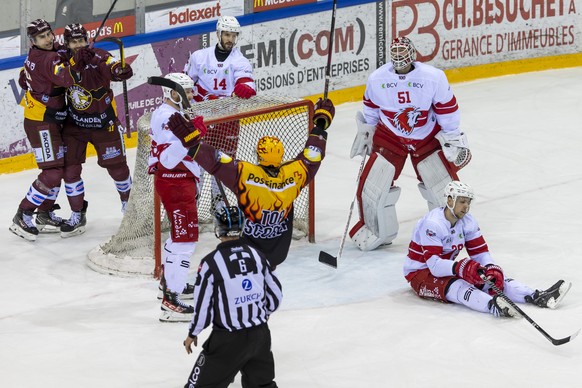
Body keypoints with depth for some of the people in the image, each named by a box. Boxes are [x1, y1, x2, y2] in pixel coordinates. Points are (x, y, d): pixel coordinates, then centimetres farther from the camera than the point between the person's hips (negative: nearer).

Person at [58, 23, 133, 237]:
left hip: (103, 122, -3)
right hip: (74, 123, 3)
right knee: (70, 167, -2)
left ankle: (127, 200, 35)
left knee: (116, 165, 8)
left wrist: (95, 59, -48)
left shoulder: (98, 57, -21)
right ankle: (78, 215, 10)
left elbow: (125, 73, -37)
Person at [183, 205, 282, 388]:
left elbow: (203, 305, -10)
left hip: (228, 339, -5)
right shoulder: (257, 255, 1)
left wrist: (192, 333, 7)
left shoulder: (211, 262, -15)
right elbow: (275, 293, 9)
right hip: (260, 335, 5)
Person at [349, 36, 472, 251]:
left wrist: (453, 140, -6)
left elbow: (447, 110, -10)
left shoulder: (434, 77, -20)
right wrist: (364, 133, 13)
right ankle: (375, 230, 16)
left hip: (428, 138, -1)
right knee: (373, 185, -8)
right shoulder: (377, 79, -14)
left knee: (444, 183, -4)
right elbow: (370, 110, 6)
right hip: (389, 138, 1)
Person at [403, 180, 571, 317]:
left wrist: (492, 269, -21)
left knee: (494, 276, -11)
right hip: (420, 273, -8)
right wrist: (460, 267, -48)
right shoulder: (432, 224, -26)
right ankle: (494, 306, -67)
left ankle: (537, 297, -27)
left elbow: (480, 253, 0)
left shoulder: (468, 222, 0)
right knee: (456, 286, -39)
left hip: (447, 268, 8)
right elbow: (434, 264, -33)